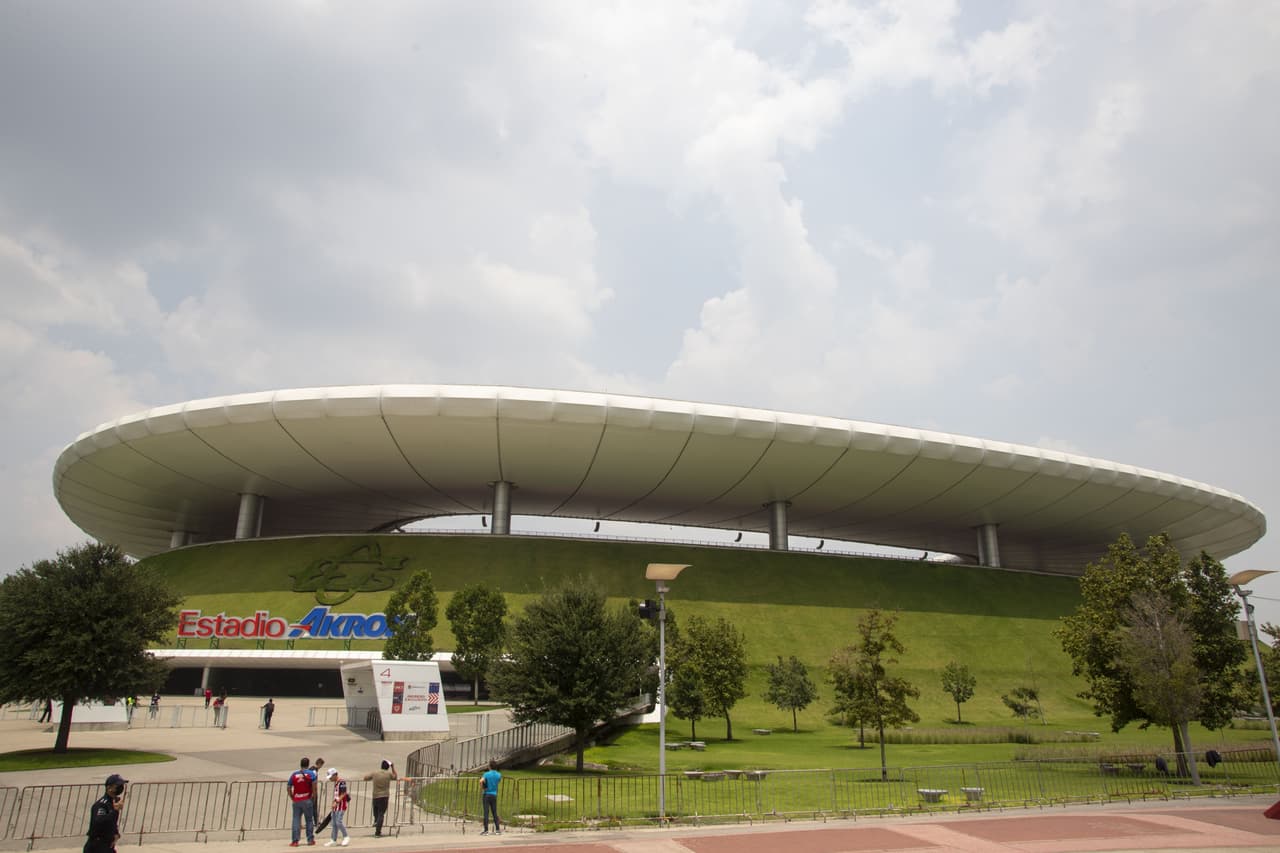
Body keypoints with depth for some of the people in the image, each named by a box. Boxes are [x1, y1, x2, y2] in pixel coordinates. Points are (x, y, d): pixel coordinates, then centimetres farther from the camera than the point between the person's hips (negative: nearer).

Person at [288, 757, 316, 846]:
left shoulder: (293, 774, 7)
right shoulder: (311, 774, -1)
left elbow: (289, 788, 5)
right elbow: (314, 785, -15)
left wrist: (292, 798, 13)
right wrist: (313, 795, -3)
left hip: (296, 801, 2)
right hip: (307, 800, -2)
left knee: (296, 820, 5)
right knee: (309, 820, 8)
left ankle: (295, 841, 1)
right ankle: (310, 839, 12)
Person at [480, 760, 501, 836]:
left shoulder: (487, 774, -9)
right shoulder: (499, 775, 3)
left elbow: (481, 781, -26)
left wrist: (481, 788, -9)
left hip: (486, 794, -4)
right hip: (494, 795, 4)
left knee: (486, 813, -1)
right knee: (494, 813, 10)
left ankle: (486, 830, -2)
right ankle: (498, 830, 9)